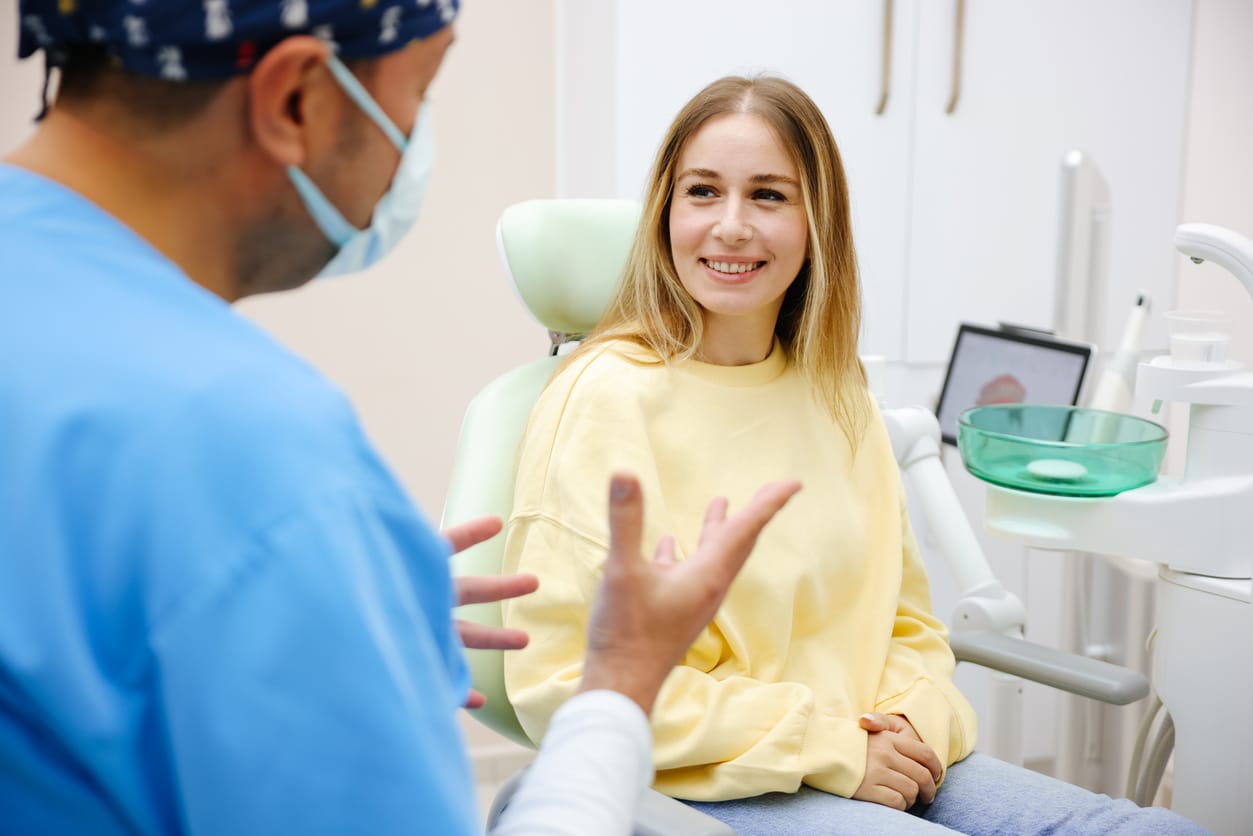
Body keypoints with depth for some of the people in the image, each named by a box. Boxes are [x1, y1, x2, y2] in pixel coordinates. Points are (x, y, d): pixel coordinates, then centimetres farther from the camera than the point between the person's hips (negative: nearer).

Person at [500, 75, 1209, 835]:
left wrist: (916, 718, -6)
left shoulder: (836, 393, 9)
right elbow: (566, 679, -16)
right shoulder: (607, 395, -12)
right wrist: (827, 749, -15)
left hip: (873, 765, 7)